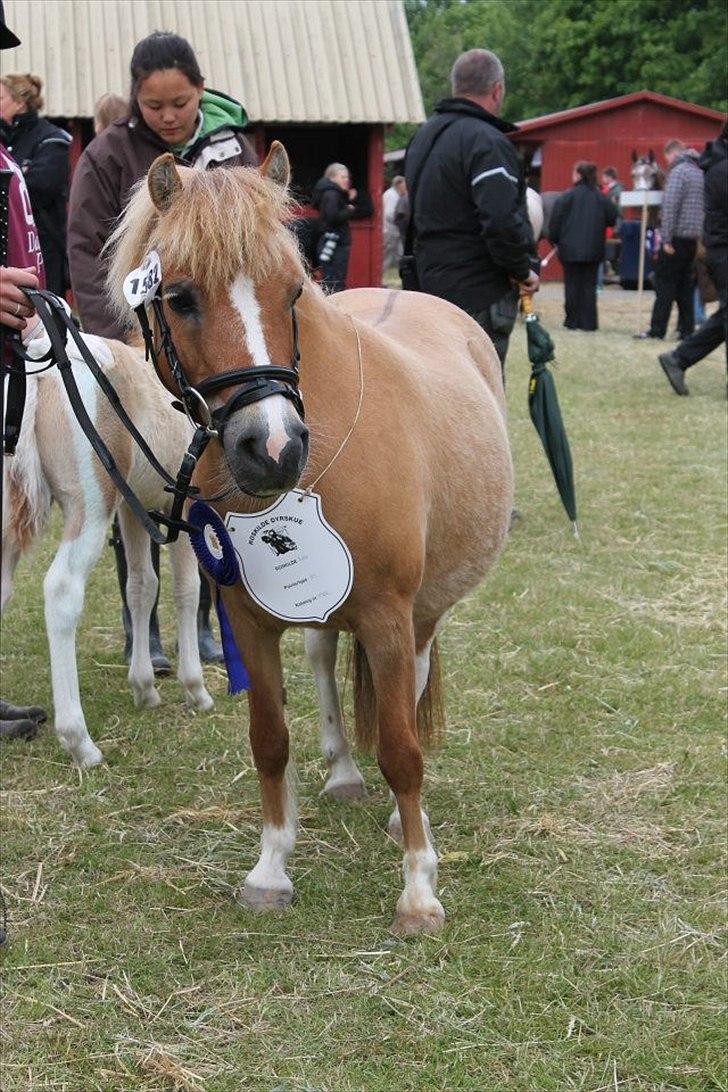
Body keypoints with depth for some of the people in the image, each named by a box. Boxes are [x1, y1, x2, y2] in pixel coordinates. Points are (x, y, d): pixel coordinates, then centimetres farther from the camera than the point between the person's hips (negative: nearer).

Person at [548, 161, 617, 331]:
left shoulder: (567, 196, -8)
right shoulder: (601, 197, 2)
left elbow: (555, 221, -9)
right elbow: (612, 218, 5)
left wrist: (554, 239, 4)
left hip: (571, 249, -3)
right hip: (593, 250, 3)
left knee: (572, 285, 4)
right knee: (589, 285, 7)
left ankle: (573, 320, 4)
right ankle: (588, 322, 5)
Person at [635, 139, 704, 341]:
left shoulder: (678, 171, -10)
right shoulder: (699, 173, 16)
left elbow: (670, 206, -17)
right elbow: (704, 208, 18)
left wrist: (667, 239, -17)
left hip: (678, 236, -7)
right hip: (693, 239, 7)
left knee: (664, 283, -4)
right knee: (685, 284, 11)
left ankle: (657, 329, -6)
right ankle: (686, 329, 9)